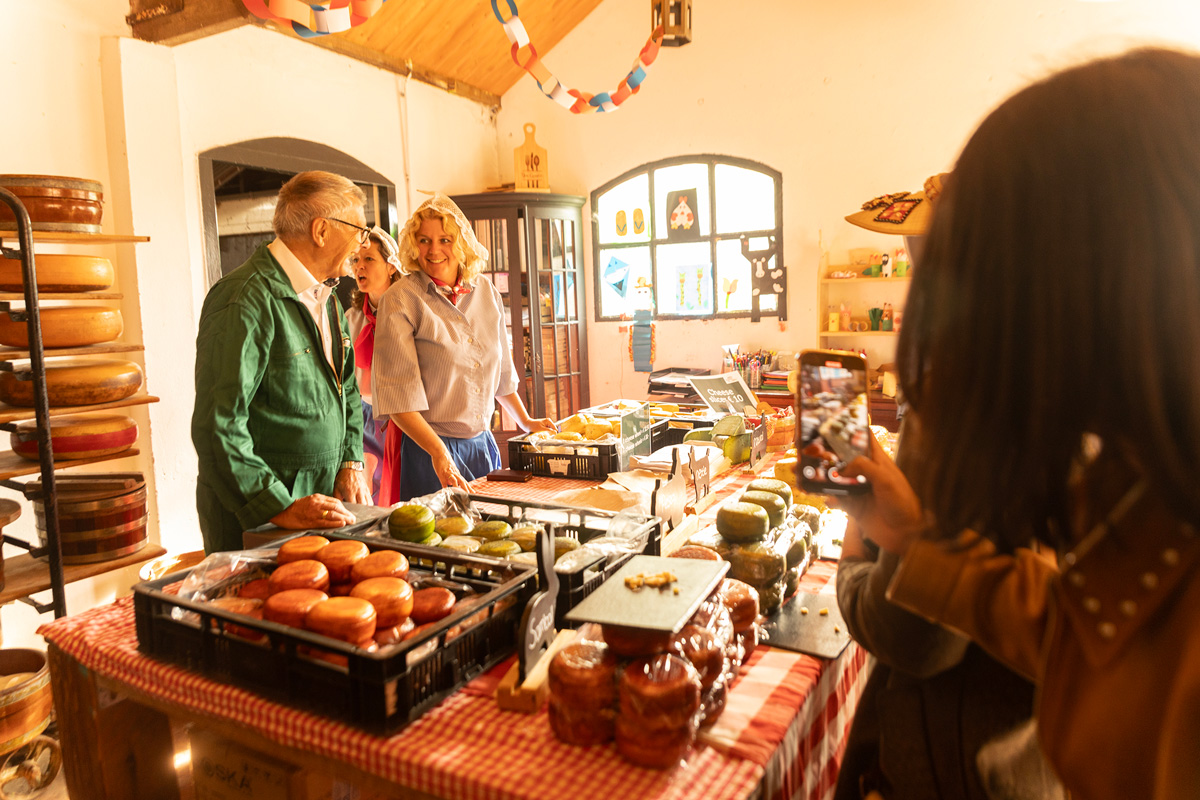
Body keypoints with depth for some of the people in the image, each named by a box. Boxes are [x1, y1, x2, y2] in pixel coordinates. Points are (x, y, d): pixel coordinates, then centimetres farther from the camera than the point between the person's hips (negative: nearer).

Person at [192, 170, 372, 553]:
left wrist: (351, 463, 5)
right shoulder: (246, 301, -19)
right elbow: (217, 425, -23)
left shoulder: (324, 296, 10)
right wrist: (280, 507, -24)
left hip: (323, 495, 8)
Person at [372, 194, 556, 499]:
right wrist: (439, 453, -23)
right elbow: (397, 393, -16)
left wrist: (525, 422, 20)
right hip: (428, 451, -5)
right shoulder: (400, 300, -10)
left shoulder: (486, 292, 5)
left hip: (482, 443, 5)